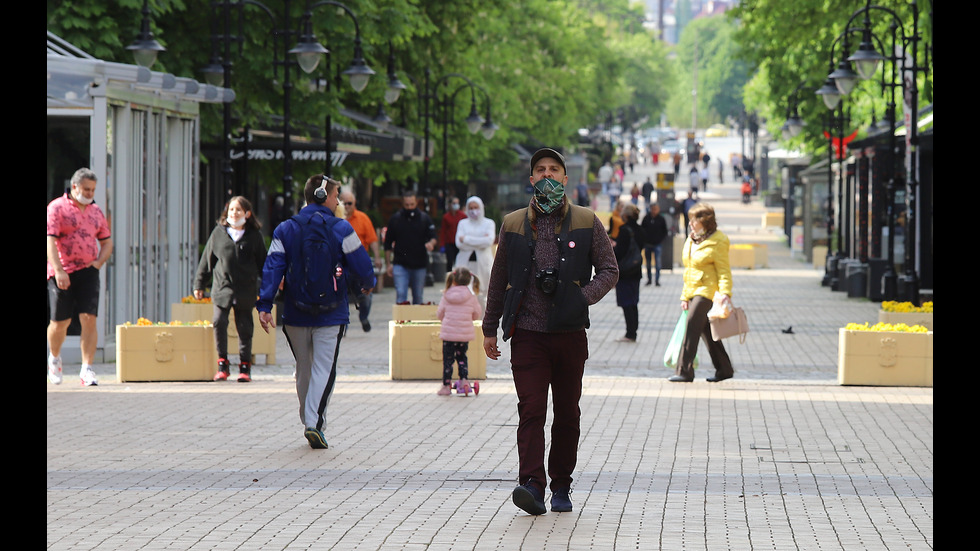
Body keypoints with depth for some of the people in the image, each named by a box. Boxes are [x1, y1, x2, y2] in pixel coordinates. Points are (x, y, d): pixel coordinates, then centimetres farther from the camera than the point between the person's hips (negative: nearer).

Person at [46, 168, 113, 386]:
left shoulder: (95, 212, 13)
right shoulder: (57, 208, -3)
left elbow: (107, 243, 21)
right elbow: (50, 241, -12)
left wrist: (97, 264, 3)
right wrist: (59, 271, -22)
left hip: (87, 271, 3)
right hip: (62, 274, -3)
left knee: (89, 319, -10)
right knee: (60, 322, 3)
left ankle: (87, 369, -10)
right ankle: (54, 357, 32)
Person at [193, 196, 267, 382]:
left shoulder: (254, 235, 5)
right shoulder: (219, 232, 8)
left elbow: (262, 262, 11)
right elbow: (207, 260, 12)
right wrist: (199, 284, 12)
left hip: (245, 290, 0)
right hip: (222, 287, 0)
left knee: (245, 327, 3)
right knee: (219, 322, -13)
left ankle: (245, 367, 14)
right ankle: (222, 364, -2)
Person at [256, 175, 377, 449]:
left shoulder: (285, 230, 2)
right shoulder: (340, 229, -6)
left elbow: (272, 268, -5)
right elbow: (361, 265, -3)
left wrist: (264, 305, -8)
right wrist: (369, 283, 19)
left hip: (295, 315, 3)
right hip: (331, 314, -3)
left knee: (303, 369, 16)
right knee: (324, 369, -1)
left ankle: (308, 423, 24)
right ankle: (314, 423, -15)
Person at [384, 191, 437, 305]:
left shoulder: (424, 218, 4)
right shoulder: (395, 219, 4)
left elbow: (433, 237, 2)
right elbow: (388, 243, 9)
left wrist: (431, 243, -23)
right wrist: (389, 263, 5)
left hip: (419, 265, 1)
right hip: (400, 264, -1)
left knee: (418, 297, 8)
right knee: (400, 294, -13)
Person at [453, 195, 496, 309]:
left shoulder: (489, 223, 9)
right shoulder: (463, 223, 14)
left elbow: (489, 241, -10)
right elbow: (459, 243, -2)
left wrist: (466, 239, -7)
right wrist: (480, 241, -8)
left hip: (483, 264, -1)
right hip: (465, 263, 1)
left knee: (482, 297, -3)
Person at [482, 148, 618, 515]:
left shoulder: (587, 223, 6)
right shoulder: (514, 224, 9)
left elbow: (610, 270, 7)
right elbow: (499, 278, 16)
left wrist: (584, 297, -11)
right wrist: (490, 328, 16)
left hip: (570, 333, 1)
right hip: (527, 333, -1)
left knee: (567, 413, 7)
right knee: (531, 409, -13)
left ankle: (561, 487, 18)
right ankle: (532, 485, -20)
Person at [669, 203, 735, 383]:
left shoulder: (717, 242, -8)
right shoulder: (691, 240, 16)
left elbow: (723, 270, -11)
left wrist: (725, 292, -23)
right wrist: (684, 296, 18)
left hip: (707, 290, -9)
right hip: (692, 291, 9)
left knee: (692, 326, -17)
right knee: (705, 330, 12)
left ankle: (685, 371, -19)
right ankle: (724, 369, 22)